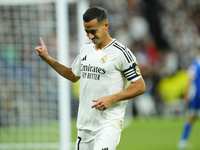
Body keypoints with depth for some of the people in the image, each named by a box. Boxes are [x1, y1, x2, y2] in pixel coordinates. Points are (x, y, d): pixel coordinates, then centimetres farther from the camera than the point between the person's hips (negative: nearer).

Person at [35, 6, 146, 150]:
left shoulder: (121, 52, -9)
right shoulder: (86, 50, 14)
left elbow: (140, 86, -9)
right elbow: (73, 75, 31)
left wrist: (111, 98, -18)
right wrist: (47, 58, 23)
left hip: (109, 123, -7)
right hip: (85, 124, 7)